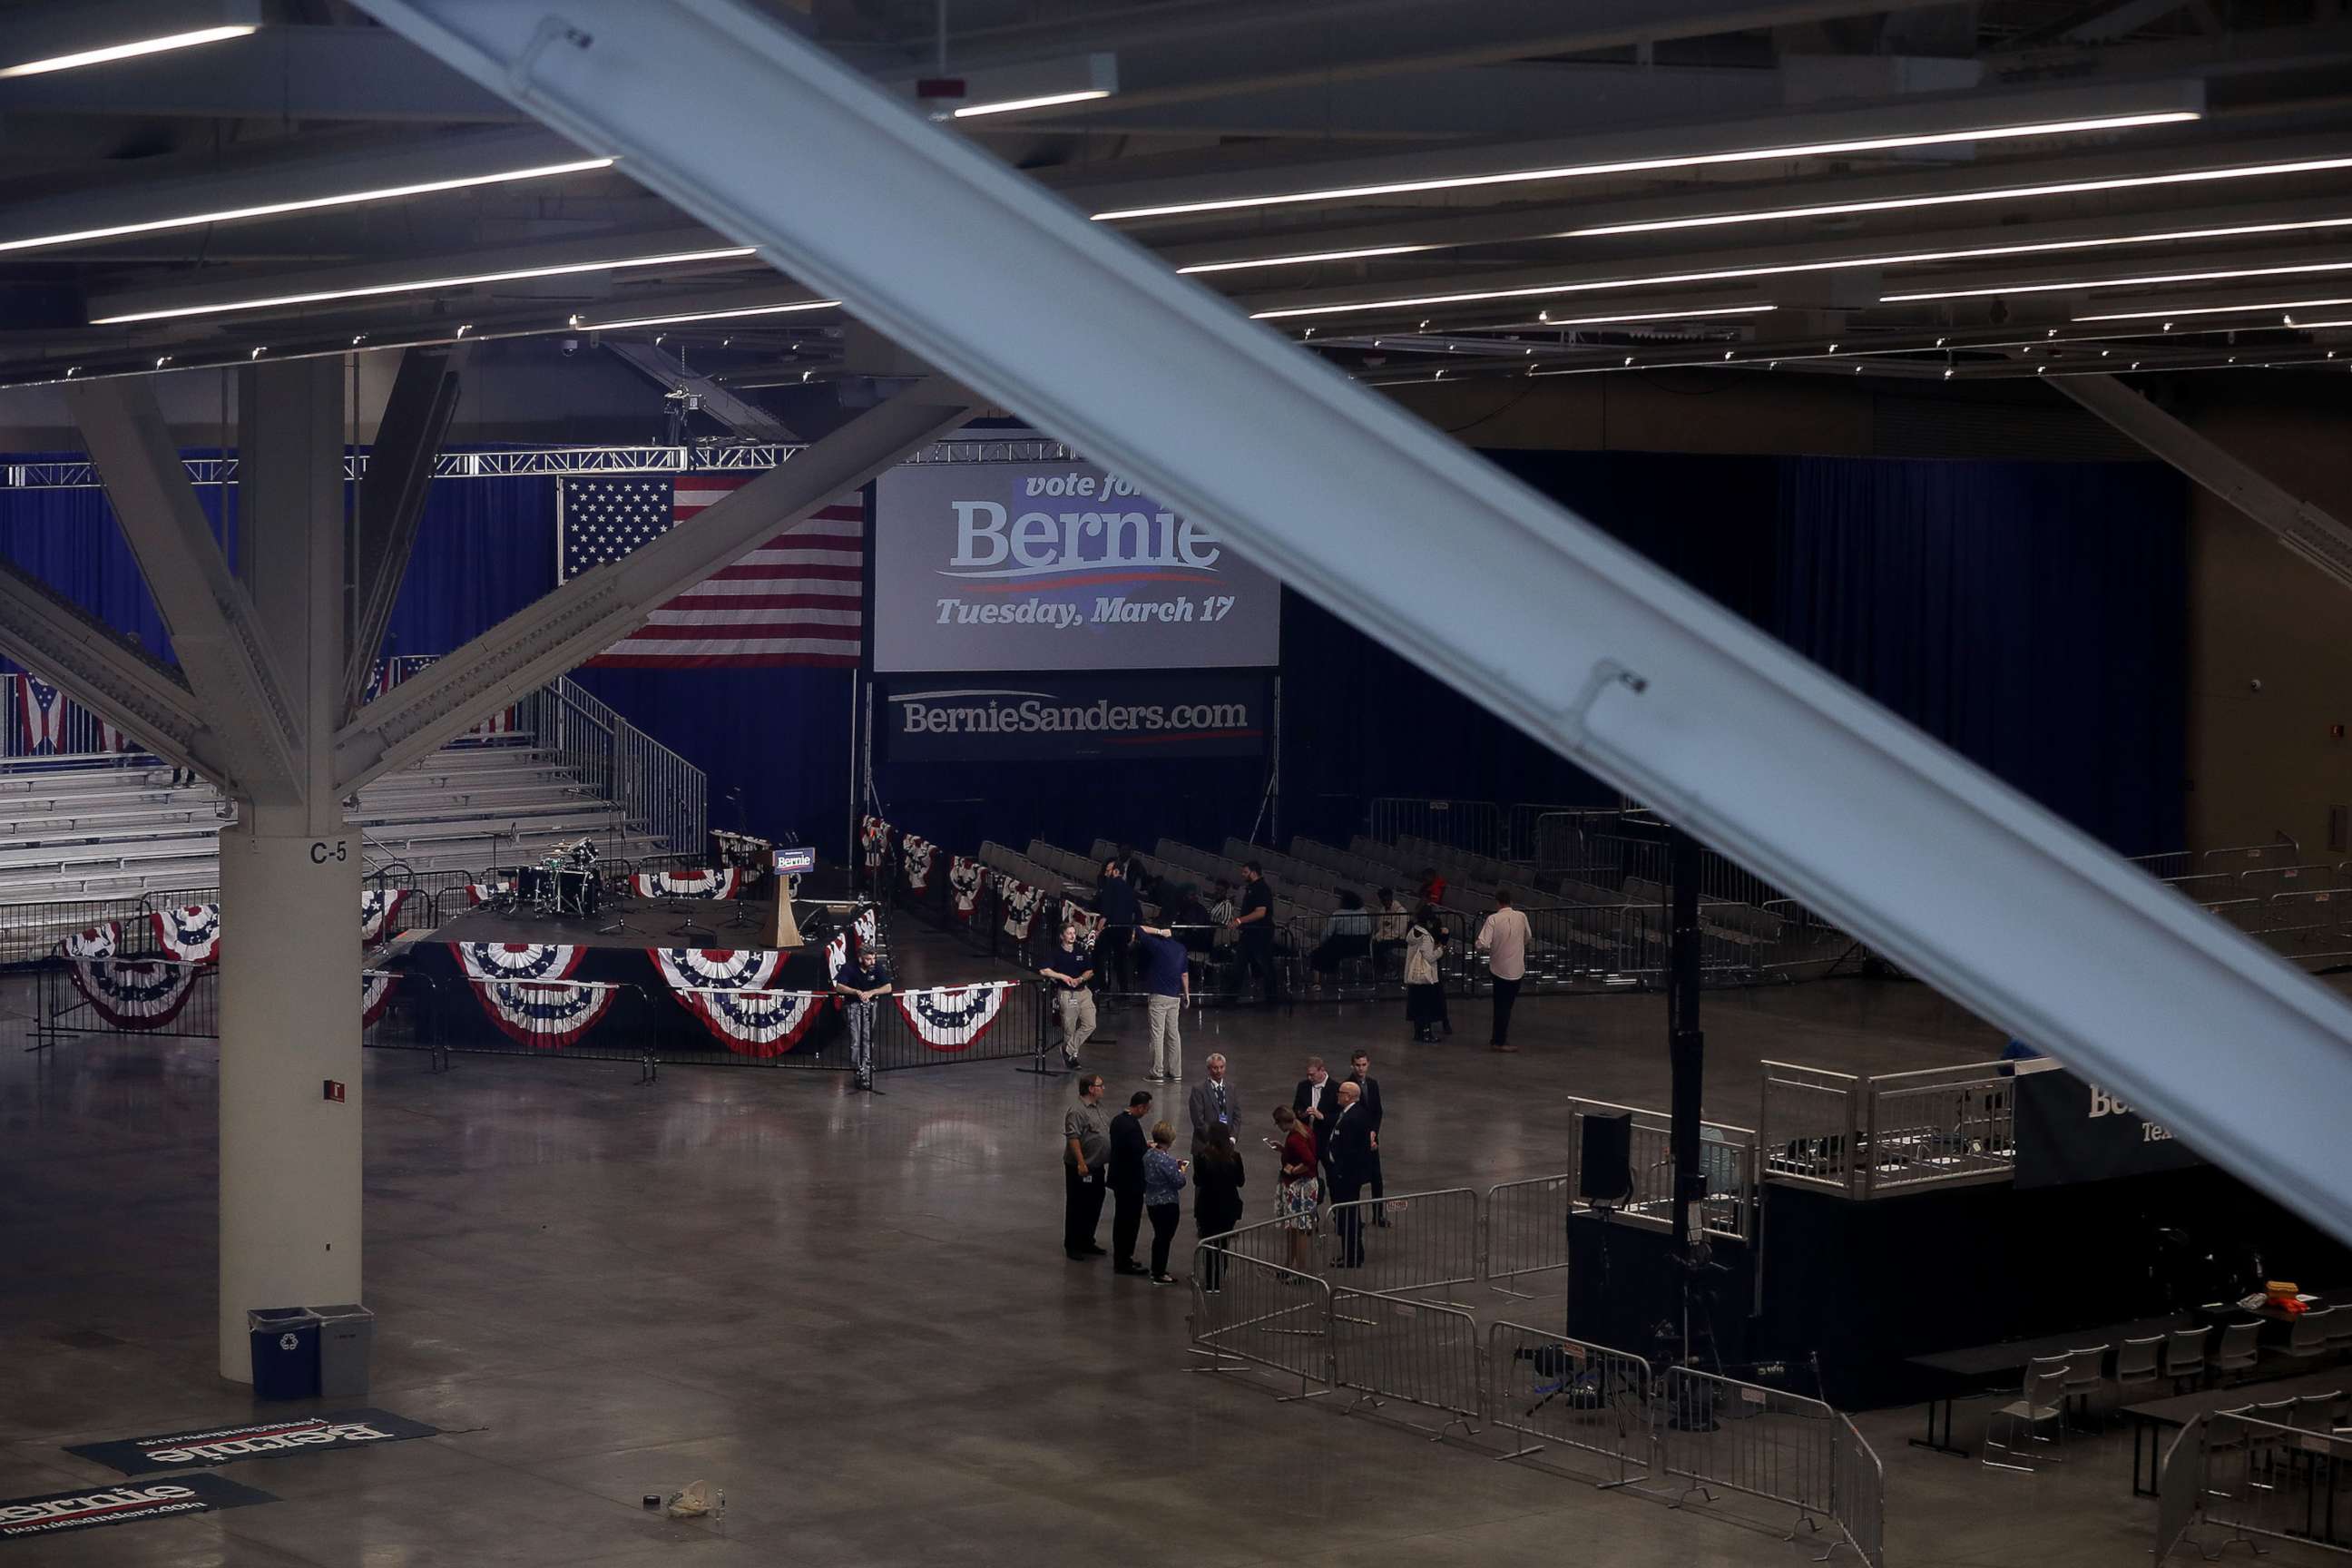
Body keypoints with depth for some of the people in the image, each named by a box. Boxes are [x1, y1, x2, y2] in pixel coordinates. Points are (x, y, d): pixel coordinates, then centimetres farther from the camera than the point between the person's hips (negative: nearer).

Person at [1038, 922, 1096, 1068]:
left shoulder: (1082, 951, 9)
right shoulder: (1057, 953, -3)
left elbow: (1090, 972, 14)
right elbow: (1043, 970, -13)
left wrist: (1079, 979, -7)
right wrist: (1063, 977, -15)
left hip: (1083, 991, 4)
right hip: (1066, 994, -4)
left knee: (1090, 1024, -6)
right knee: (1069, 1029, -1)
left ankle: (1069, 1050, 7)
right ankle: (1070, 1055, 16)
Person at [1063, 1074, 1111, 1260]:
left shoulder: (1097, 1107, 11)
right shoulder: (1077, 1112, -19)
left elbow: (1107, 1131, 22)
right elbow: (1073, 1138, -24)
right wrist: (1081, 1163, -27)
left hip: (1097, 1167, 9)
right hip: (1081, 1169, -9)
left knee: (1094, 1206, 16)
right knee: (1077, 1208, 0)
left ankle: (1087, 1242, 28)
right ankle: (1072, 1246, 8)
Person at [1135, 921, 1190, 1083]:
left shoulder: (1158, 945, -11)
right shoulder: (1181, 948, 8)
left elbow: (1139, 930, -8)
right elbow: (1185, 974, 12)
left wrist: (1158, 931, -3)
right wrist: (1186, 994, 20)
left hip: (1158, 996, -6)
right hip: (1175, 997, 6)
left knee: (1157, 1035, -4)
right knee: (1173, 1034, 11)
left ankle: (1157, 1073, -5)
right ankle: (1175, 1073, 13)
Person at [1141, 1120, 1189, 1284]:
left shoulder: (1148, 1154, 0)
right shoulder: (1167, 1160, -24)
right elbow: (1178, 1183, -19)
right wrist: (1182, 1170, 0)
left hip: (1151, 1202, 8)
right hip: (1167, 1203, -8)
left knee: (1158, 1236, 21)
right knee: (1165, 1238, 4)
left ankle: (1156, 1270, 31)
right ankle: (1160, 1275, 11)